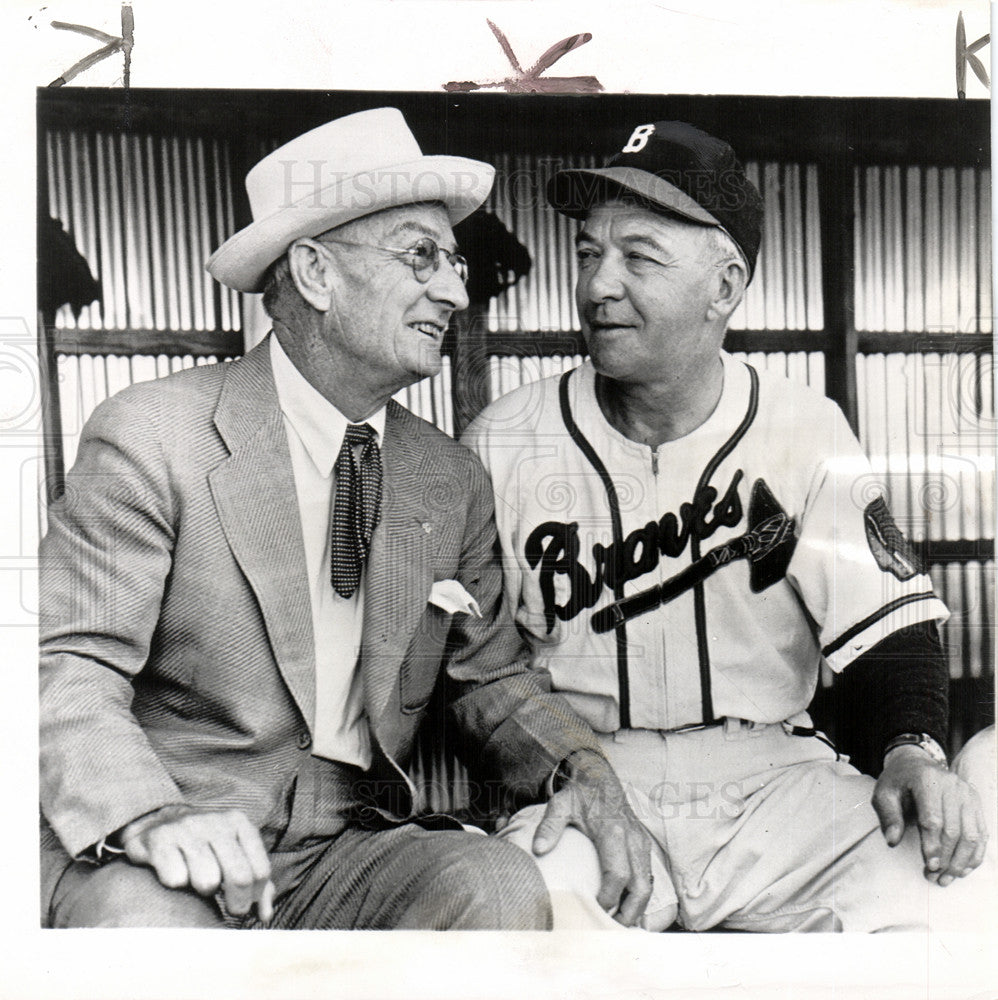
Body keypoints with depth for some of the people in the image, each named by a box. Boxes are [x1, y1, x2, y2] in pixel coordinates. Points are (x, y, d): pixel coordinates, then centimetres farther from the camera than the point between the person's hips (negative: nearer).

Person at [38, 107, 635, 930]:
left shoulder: (453, 482, 8)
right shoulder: (152, 438, -7)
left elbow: (491, 674, 15)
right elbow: (69, 668, -10)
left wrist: (588, 775, -5)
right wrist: (151, 816, -29)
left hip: (348, 855, 5)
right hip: (146, 861, -4)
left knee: (503, 885, -24)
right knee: (148, 923, -35)